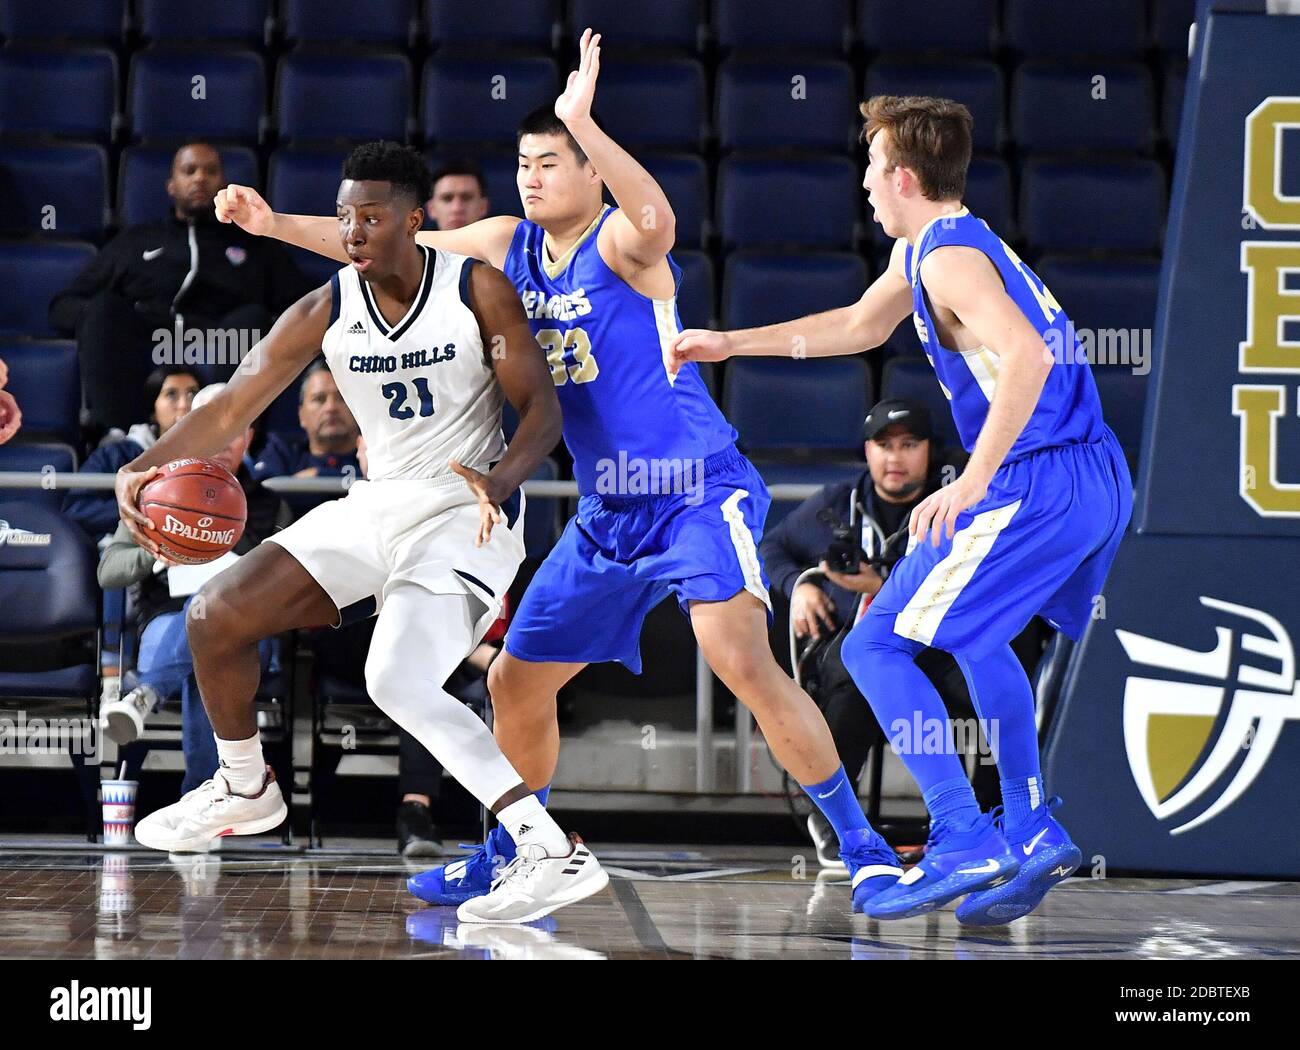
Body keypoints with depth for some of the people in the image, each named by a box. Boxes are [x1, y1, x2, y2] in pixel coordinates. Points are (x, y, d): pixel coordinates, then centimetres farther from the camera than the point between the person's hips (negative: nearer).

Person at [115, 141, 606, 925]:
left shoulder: (478, 290, -13)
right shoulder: (326, 312, -3)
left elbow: (543, 407, -12)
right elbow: (232, 408, -2)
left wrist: (502, 480, -33)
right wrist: (144, 469, -19)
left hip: (465, 513, -6)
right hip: (376, 505, 6)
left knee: (399, 685, -29)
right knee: (217, 618, 1)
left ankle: (554, 853, -30)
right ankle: (245, 791, 27)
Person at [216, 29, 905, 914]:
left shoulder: (619, 242, -14)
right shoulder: (511, 245, 7)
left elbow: (657, 221, -39)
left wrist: (584, 123, -50)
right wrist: (274, 223, 1)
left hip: (697, 494, -8)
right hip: (608, 512, 8)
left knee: (745, 663, -25)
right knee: (515, 682, 11)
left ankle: (863, 847, -17)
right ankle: (507, 855, 31)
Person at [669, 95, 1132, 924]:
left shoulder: (949, 258, -11)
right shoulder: (923, 249, 20)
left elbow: (1027, 356, -27)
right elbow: (861, 326, 35)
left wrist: (972, 484, -27)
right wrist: (730, 344, 37)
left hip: (1037, 483, -10)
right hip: (1103, 480, 10)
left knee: (876, 648, -4)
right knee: (972, 632, 31)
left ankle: (965, 841, -13)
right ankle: (1032, 826, 22)